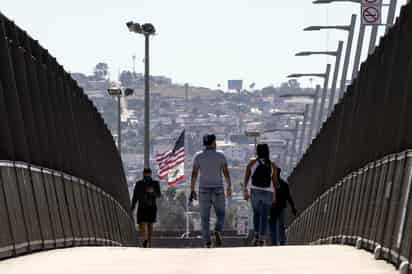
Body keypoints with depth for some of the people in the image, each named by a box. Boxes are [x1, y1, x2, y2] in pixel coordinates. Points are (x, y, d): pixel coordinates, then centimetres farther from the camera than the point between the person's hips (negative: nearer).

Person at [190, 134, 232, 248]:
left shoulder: (198, 156, 0)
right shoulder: (220, 155, -1)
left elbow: (194, 174, -4)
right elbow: (226, 172, -3)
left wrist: (192, 190, 0)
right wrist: (229, 187, 8)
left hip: (204, 190, 1)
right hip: (218, 189, -1)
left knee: (205, 218, 7)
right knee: (220, 215, 13)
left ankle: (207, 243, 1)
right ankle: (218, 231, -16)